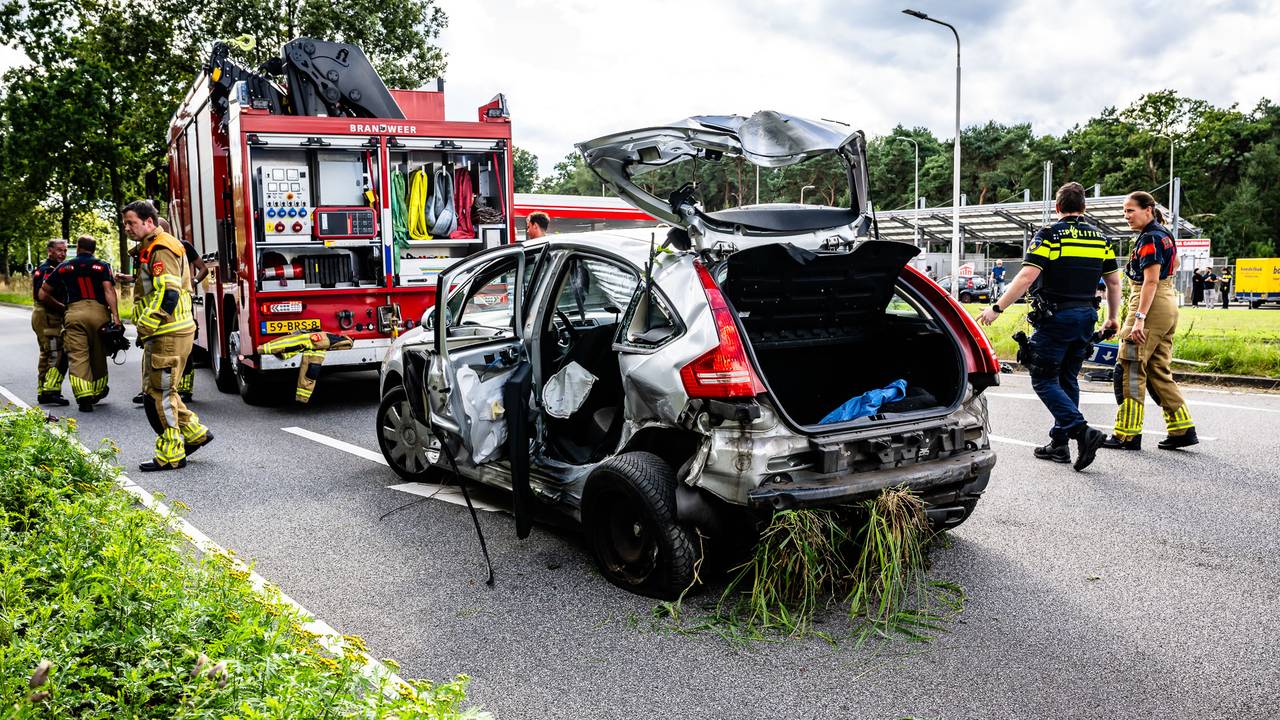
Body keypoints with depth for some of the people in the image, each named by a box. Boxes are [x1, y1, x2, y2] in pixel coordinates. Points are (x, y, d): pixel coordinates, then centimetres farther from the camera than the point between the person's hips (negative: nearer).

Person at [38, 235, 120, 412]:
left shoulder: (65, 267, 16)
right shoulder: (102, 266, 9)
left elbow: (43, 294, 18)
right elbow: (109, 290, -7)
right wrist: (115, 315, -15)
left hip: (74, 313, 0)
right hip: (98, 312, 0)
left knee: (77, 356, -2)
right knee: (98, 355, 14)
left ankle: (84, 397, -14)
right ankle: (98, 392, 29)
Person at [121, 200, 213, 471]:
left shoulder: (162, 250, -14)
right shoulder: (151, 249, 19)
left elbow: (167, 296, -25)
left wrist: (144, 327, -21)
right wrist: (144, 328, 21)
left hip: (169, 335, -11)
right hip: (164, 334, 11)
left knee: (160, 393, -4)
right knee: (157, 389, 16)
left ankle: (171, 455, 3)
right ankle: (195, 433, 22)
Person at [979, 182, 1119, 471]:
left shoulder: (1048, 236, -9)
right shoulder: (1100, 238, 9)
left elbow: (1026, 277, -19)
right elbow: (1114, 283, 12)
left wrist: (997, 308, -16)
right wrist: (1112, 318, 24)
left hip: (1056, 317, -6)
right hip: (1086, 317, 6)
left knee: (1044, 380, -1)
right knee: (1067, 379, 15)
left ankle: (1082, 431, -17)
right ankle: (1059, 444, 19)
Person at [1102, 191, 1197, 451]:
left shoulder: (1150, 238, -14)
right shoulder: (1164, 235, 16)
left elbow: (1150, 281, -21)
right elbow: (1174, 265, 32)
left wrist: (1139, 318, -25)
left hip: (1151, 307, -10)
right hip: (1168, 305, 10)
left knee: (1130, 370, -6)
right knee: (1159, 371, 13)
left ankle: (1127, 435, -5)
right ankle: (1183, 429, 13)